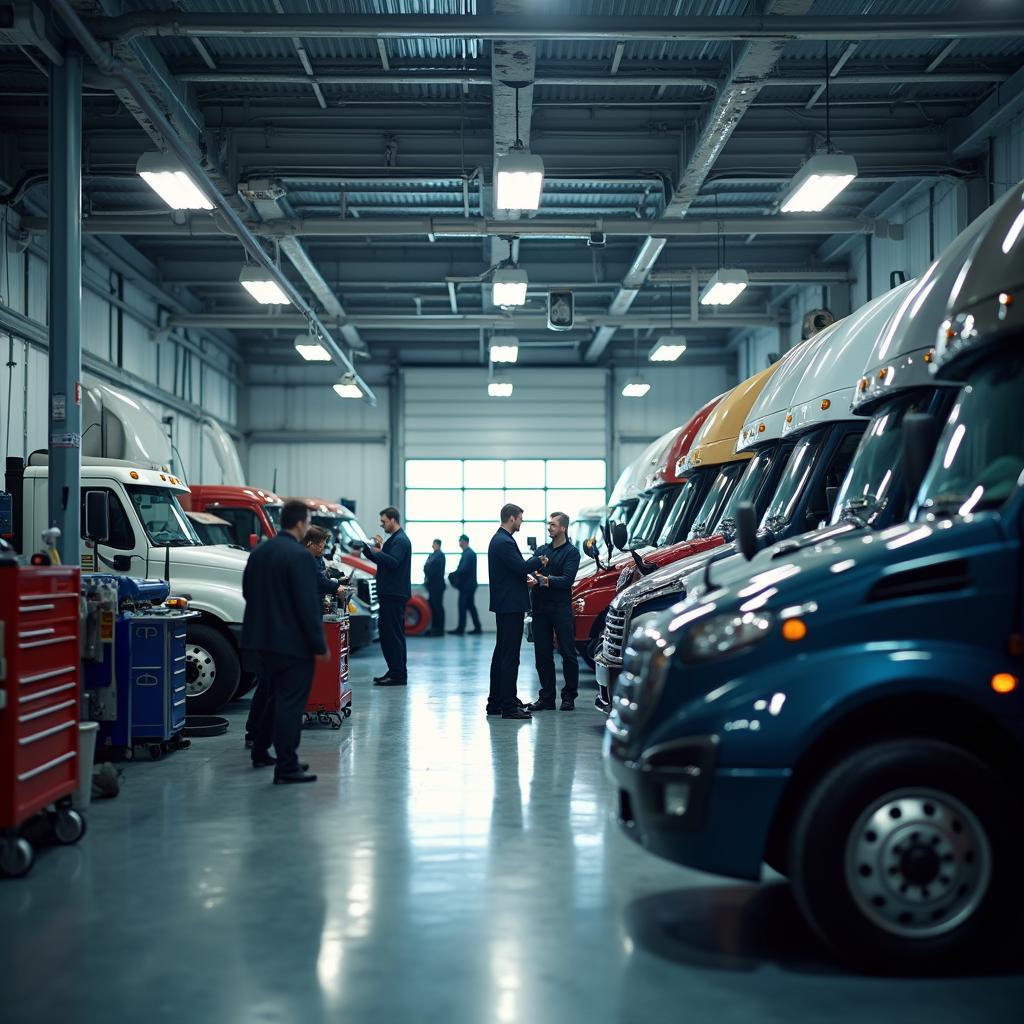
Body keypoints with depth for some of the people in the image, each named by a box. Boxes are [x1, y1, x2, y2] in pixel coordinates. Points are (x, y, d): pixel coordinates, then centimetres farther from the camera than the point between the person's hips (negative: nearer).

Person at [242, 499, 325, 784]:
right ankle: (286, 767, -1)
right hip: (293, 641, -8)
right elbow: (308, 605, -19)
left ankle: (260, 752, 33)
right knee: (291, 702, -2)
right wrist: (319, 644, -14)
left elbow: (247, 591, 15)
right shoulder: (299, 556, -18)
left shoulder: (258, 552, 7)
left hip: (263, 638, 8)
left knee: (270, 695, 22)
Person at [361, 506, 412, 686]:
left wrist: (377, 550, -13)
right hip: (390, 593, 11)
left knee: (393, 634, -9)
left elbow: (393, 561, -25)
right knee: (389, 633, 13)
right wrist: (366, 549, 12)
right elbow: (382, 561, 23)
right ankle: (395, 671, 19)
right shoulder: (394, 539, 20)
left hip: (395, 595, -11)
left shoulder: (400, 540, -12)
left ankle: (398, 675, -7)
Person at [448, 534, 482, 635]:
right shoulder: (469, 552, 15)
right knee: (470, 606, 12)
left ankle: (460, 629, -4)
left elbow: (463, 569, -23)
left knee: (462, 606, -6)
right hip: (469, 584, 10)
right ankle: (477, 628, 13)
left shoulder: (468, 553, -16)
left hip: (466, 585, -10)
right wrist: (455, 575, 7)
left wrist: (453, 574, -13)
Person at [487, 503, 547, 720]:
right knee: (510, 656, -9)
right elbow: (521, 567, -20)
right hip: (510, 605, -11)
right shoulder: (504, 542, -17)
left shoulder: (499, 540, 16)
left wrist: (528, 576, 0)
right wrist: (539, 561, -2)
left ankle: (496, 702, 20)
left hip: (505, 605, 11)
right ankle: (508, 706, -8)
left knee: (501, 653, 14)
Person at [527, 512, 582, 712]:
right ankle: (546, 697, 13)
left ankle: (569, 696, 9)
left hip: (561, 608, -5)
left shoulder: (571, 552, -1)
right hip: (540, 607, 5)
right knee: (542, 654, 6)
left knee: (568, 652, 0)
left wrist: (547, 580, -27)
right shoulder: (541, 550, 16)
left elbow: (567, 580, -13)